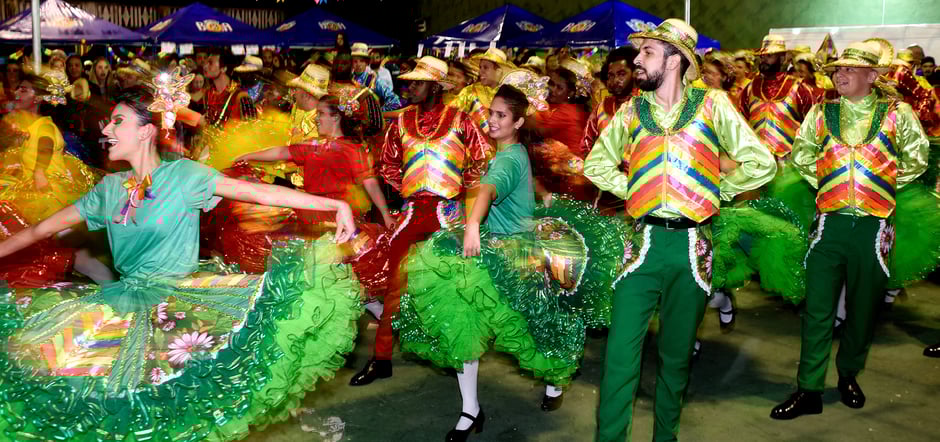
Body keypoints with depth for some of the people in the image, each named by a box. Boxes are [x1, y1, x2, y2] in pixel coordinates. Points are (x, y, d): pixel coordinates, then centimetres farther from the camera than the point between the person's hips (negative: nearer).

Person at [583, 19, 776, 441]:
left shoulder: (712, 105, 1)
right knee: (621, 350, -6)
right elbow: (596, 163, 19)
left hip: (692, 246, -1)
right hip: (645, 242, 1)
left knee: (677, 354, 12)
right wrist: (632, 188, 7)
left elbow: (761, 163, -1)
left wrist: (714, 190, 2)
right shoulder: (632, 110, 7)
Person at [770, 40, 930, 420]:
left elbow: (917, 159, 9)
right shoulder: (822, 114, 6)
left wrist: (884, 186, 4)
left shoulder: (897, 114, 1)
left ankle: (849, 375, 31)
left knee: (863, 308, 11)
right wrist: (825, 182, 7)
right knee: (817, 308, -1)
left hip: (874, 226, -1)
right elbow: (801, 154, 16)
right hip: (830, 223, 1)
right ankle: (809, 389, 5)